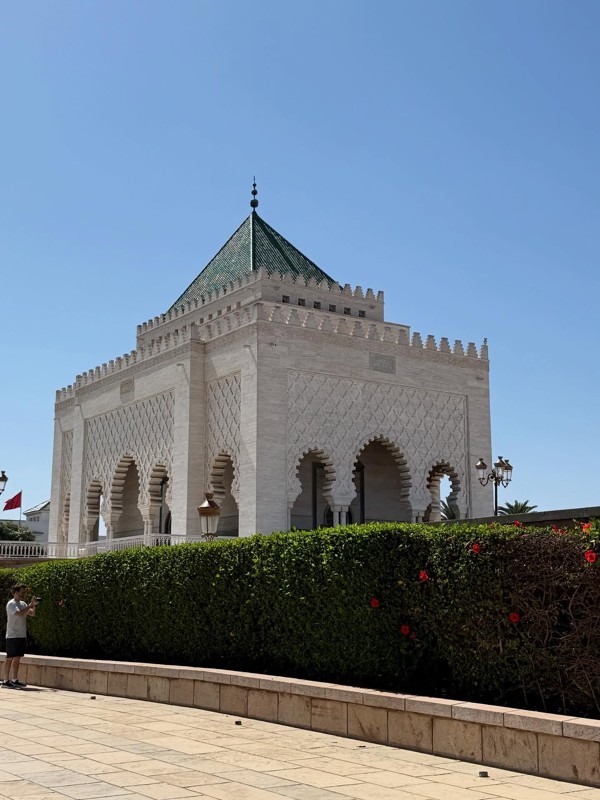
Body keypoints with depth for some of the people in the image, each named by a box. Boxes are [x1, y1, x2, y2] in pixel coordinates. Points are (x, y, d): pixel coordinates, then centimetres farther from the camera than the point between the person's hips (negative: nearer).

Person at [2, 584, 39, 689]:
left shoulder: (23, 603, 14)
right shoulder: (11, 604, -11)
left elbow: (32, 614, 13)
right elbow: (20, 614, -25)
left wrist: (34, 605, -3)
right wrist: (30, 604, -21)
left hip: (22, 636, 8)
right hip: (12, 636, -8)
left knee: (17, 658, 9)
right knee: (10, 658, -4)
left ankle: (15, 680, 14)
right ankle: (6, 681, -1)